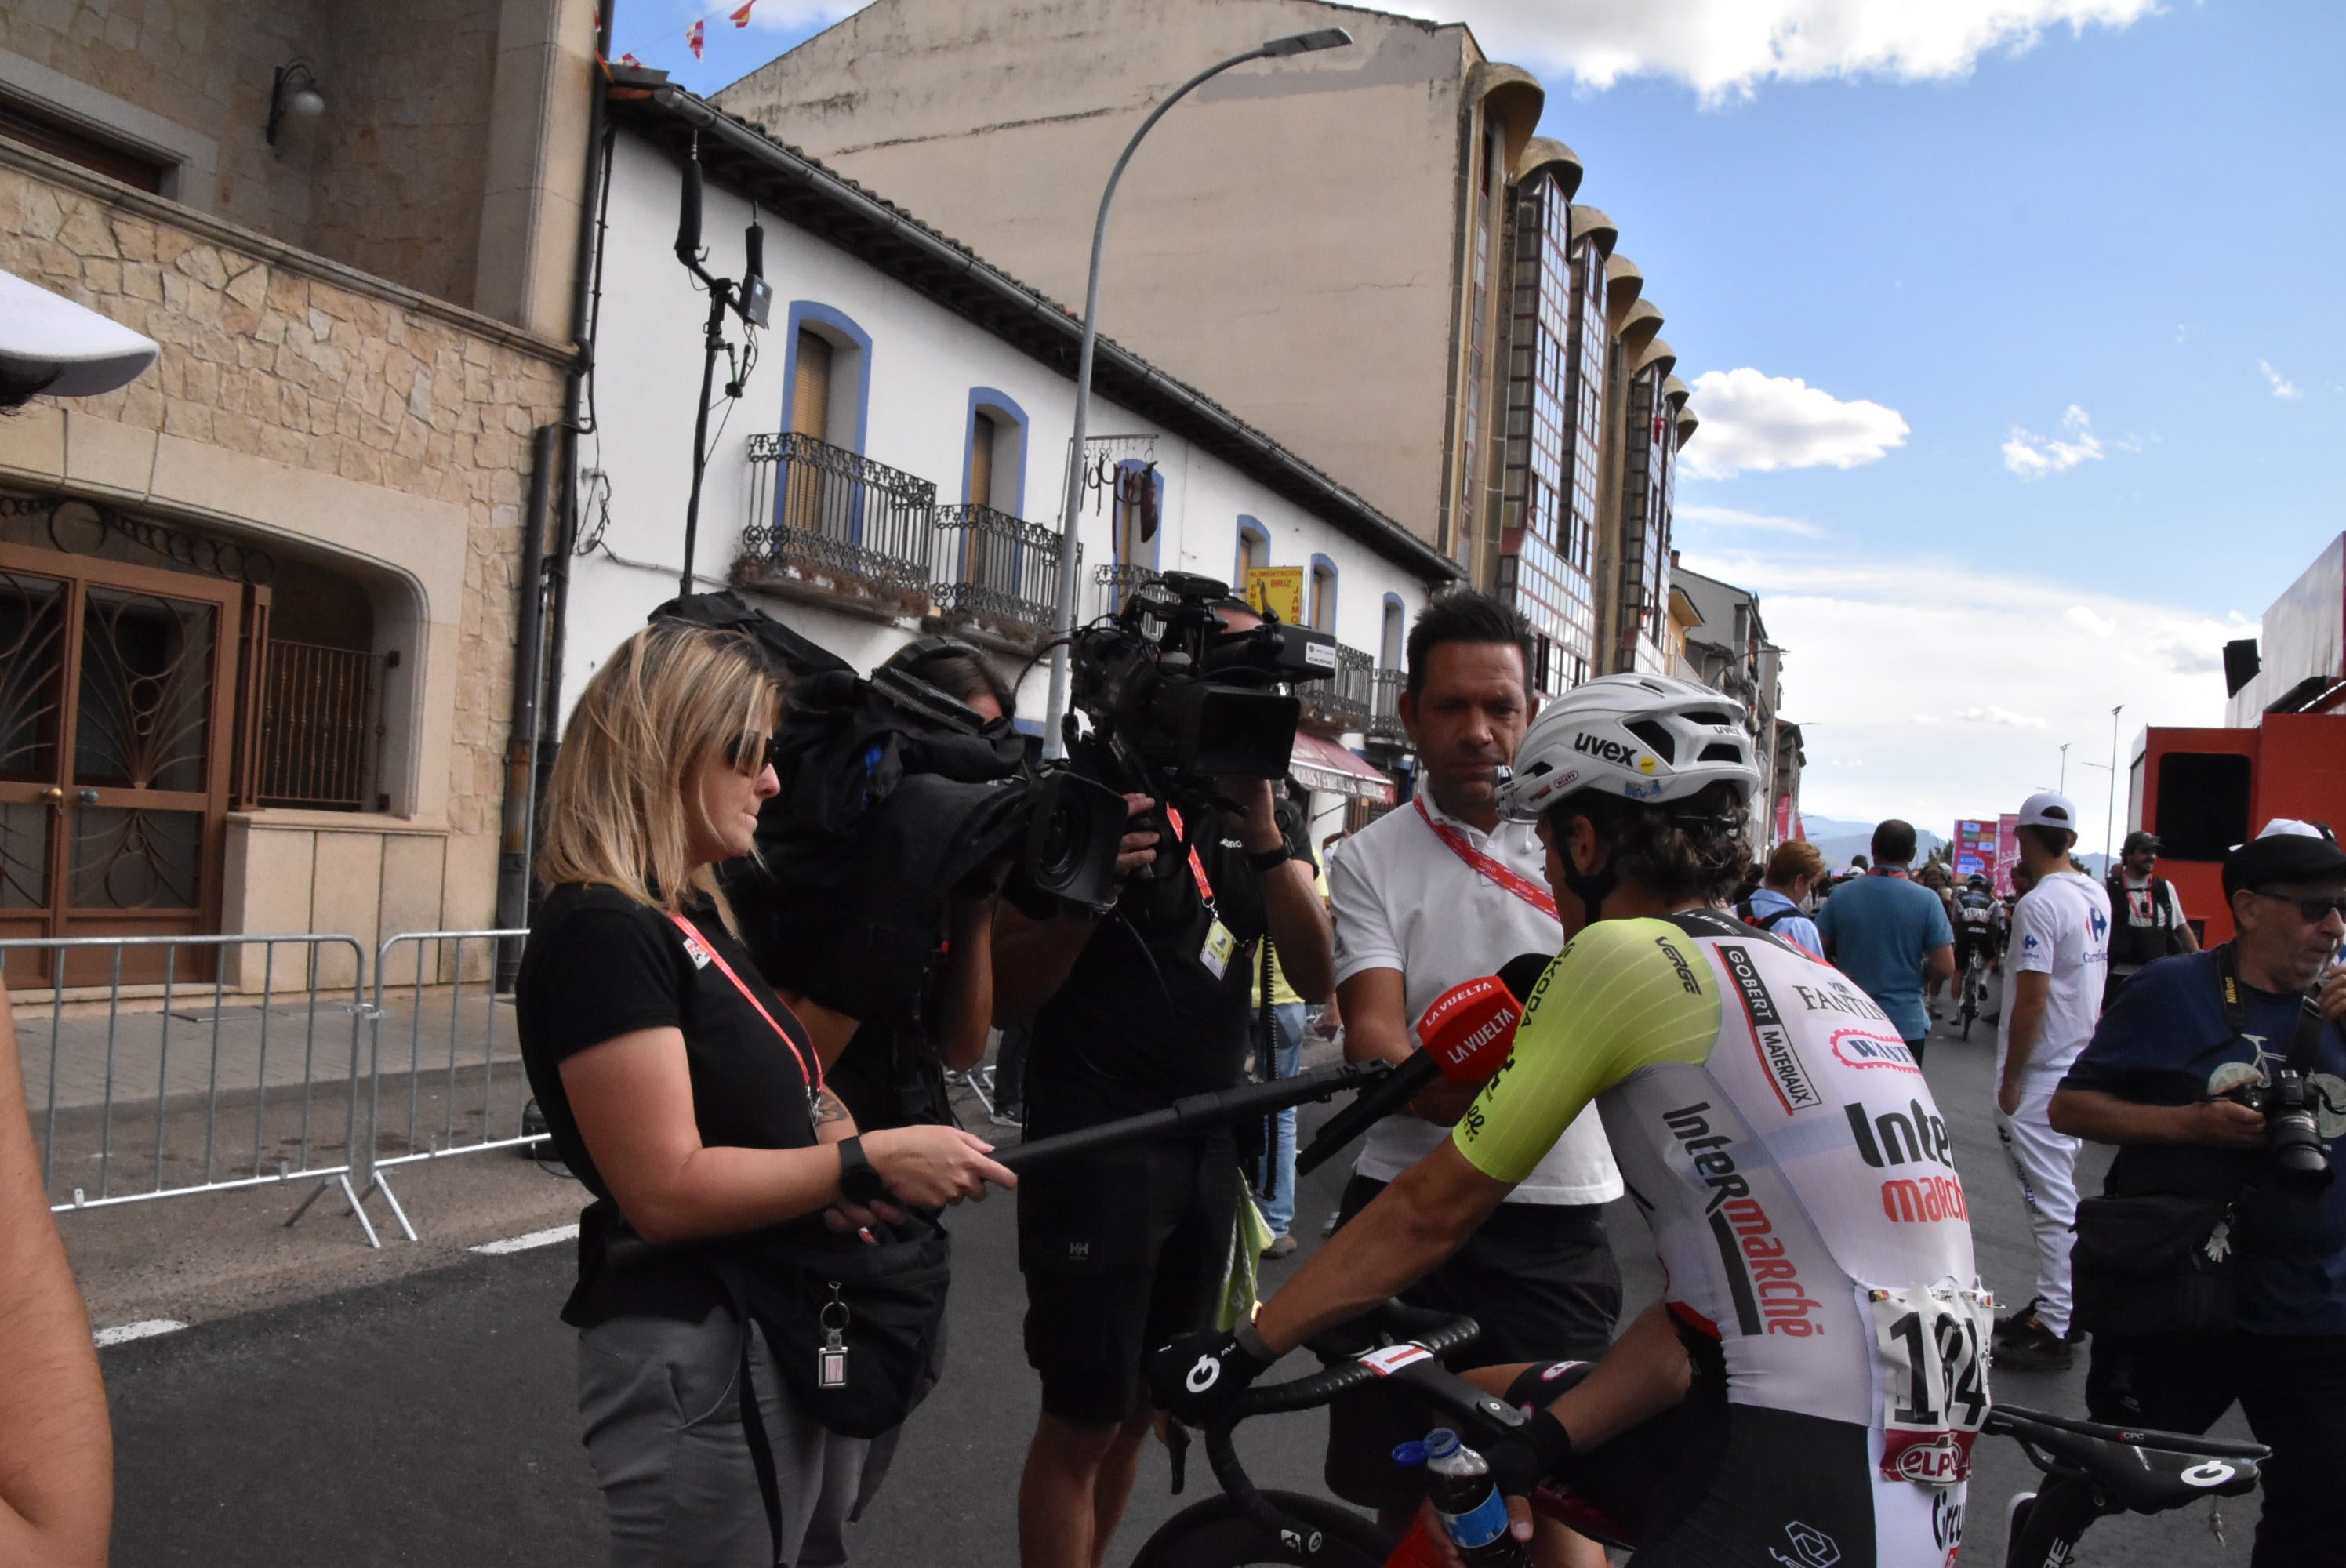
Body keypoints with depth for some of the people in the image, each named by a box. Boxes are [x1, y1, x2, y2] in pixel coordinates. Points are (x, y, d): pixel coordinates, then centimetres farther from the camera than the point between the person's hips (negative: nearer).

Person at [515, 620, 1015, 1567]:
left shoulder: (694, 917, 11)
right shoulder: (599, 929, -20)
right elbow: (668, 1191, -25)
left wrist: (830, 1153, -5)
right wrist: (870, 1160, -23)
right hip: (695, 1360, -9)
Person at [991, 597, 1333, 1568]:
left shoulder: (1264, 813, 9)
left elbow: (1314, 975, -6)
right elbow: (1009, 994, -9)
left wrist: (1263, 830, -17)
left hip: (1209, 1145, 6)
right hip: (1099, 1141, -6)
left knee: (1141, 1406, 16)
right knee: (1084, 1420, -2)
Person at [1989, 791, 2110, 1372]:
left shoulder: (2038, 904, -20)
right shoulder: (2097, 897, 7)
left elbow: (2031, 1000, -22)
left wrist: (2010, 1080, -14)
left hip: (2040, 1075, -9)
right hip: (2082, 1067, 9)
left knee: (2051, 1202, -4)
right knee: (2058, 1196, 18)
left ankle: (2053, 1332, 1)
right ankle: (2053, 1306, 28)